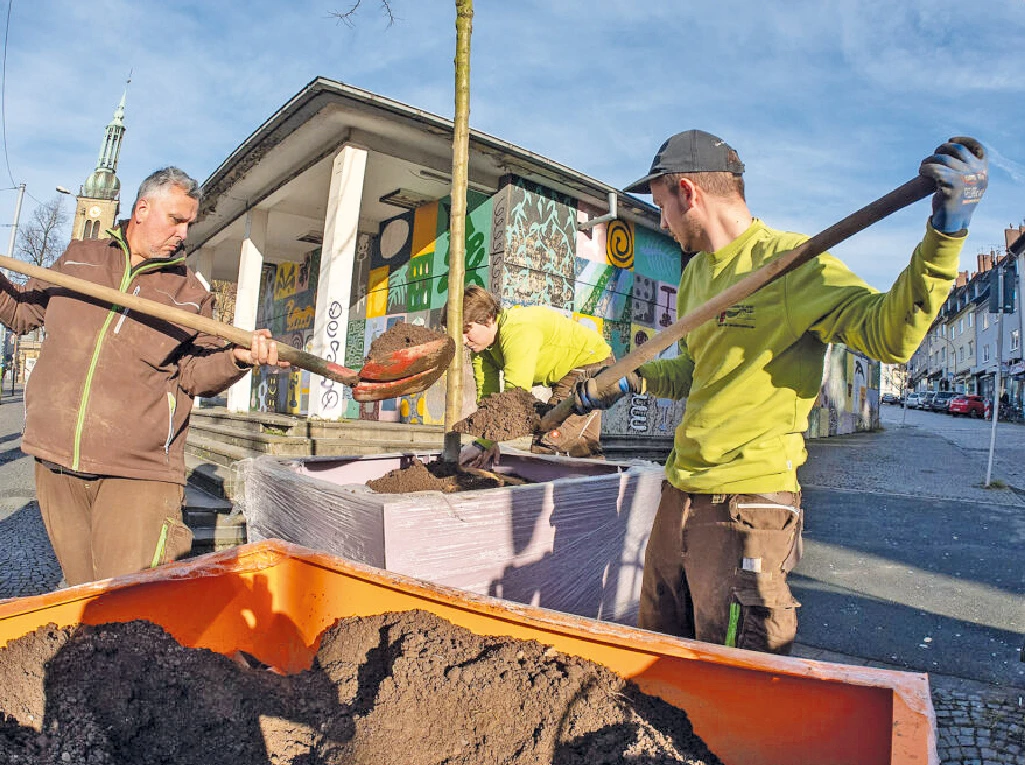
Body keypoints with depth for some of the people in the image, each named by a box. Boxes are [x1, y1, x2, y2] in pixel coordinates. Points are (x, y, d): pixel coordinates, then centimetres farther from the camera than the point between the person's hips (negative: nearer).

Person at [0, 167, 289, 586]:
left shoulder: (192, 294, 7)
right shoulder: (78, 258, 14)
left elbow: (195, 374, 3)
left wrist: (237, 357, -16)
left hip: (139, 472, -3)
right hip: (56, 460, 3)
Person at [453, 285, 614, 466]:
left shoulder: (518, 331, -35)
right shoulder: (481, 342, -7)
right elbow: (486, 392, -6)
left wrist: (483, 443, -37)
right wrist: (488, 442, -14)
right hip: (564, 375, 10)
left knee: (550, 446, -20)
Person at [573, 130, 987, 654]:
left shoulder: (791, 261, -11)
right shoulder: (695, 274, 14)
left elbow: (889, 336, -23)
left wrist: (944, 234, -32)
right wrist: (624, 381, 19)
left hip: (747, 501, -8)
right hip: (681, 493, 8)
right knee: (655, 658, 23)